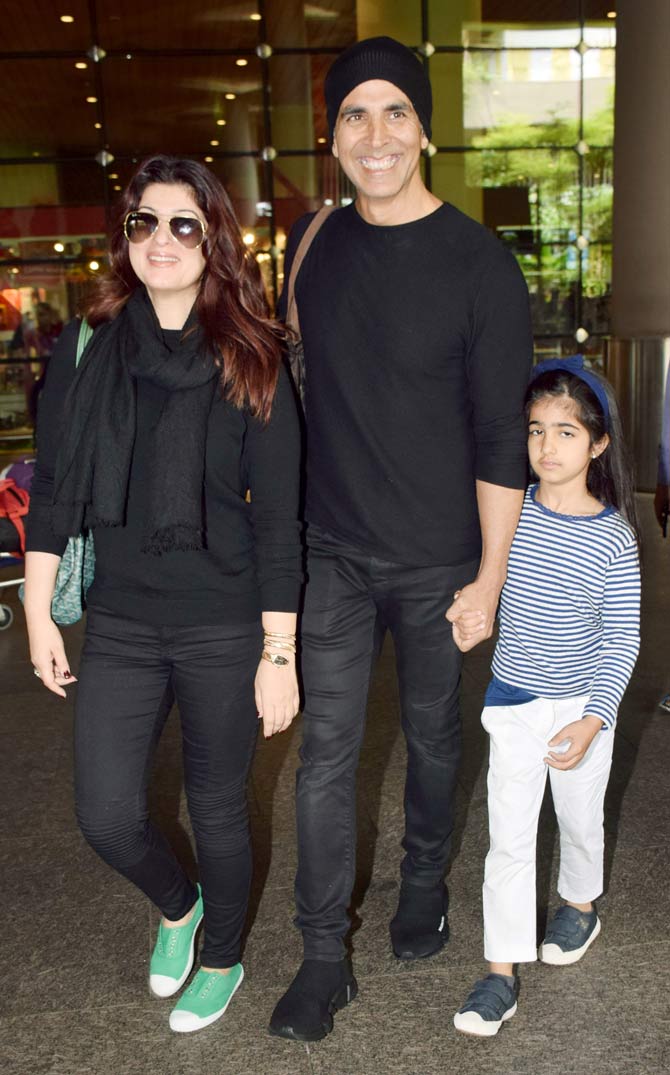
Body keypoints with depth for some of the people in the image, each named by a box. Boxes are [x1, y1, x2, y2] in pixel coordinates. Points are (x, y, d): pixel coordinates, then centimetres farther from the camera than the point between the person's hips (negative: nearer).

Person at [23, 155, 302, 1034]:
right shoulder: (86, 351, 0)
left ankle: (222, 961, 41)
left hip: (224, 632, -2)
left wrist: (280, 653, -9)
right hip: (118, 627, 3)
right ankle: (177, 907, 40)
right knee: (107, 817, 5)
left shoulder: (252, 367, -7)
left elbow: (278, 520, -8)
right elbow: (52, 490, 5)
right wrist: (38, 613, 4)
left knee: (218, 810, 12)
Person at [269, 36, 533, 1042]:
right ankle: (325, 958, 20)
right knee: (326, 752, 5)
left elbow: (501, 440, -11)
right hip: (334, 553, 3)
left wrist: (488, 579, -11)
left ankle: (425, 882, 43)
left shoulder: (478, 264, -12)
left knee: (433, 737, 16)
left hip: (438, 563, -3)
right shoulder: (312, 244, 2)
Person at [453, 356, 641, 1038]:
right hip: (514, 700, 1)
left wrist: (593, 719, -18)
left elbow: (622, 641, -12)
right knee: (509, 837, 2)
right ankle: (501, 974, 12)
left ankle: (580, 905, 48)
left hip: (583, 706, -1)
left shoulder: (613, 539, -15)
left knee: (579, 820, 20)